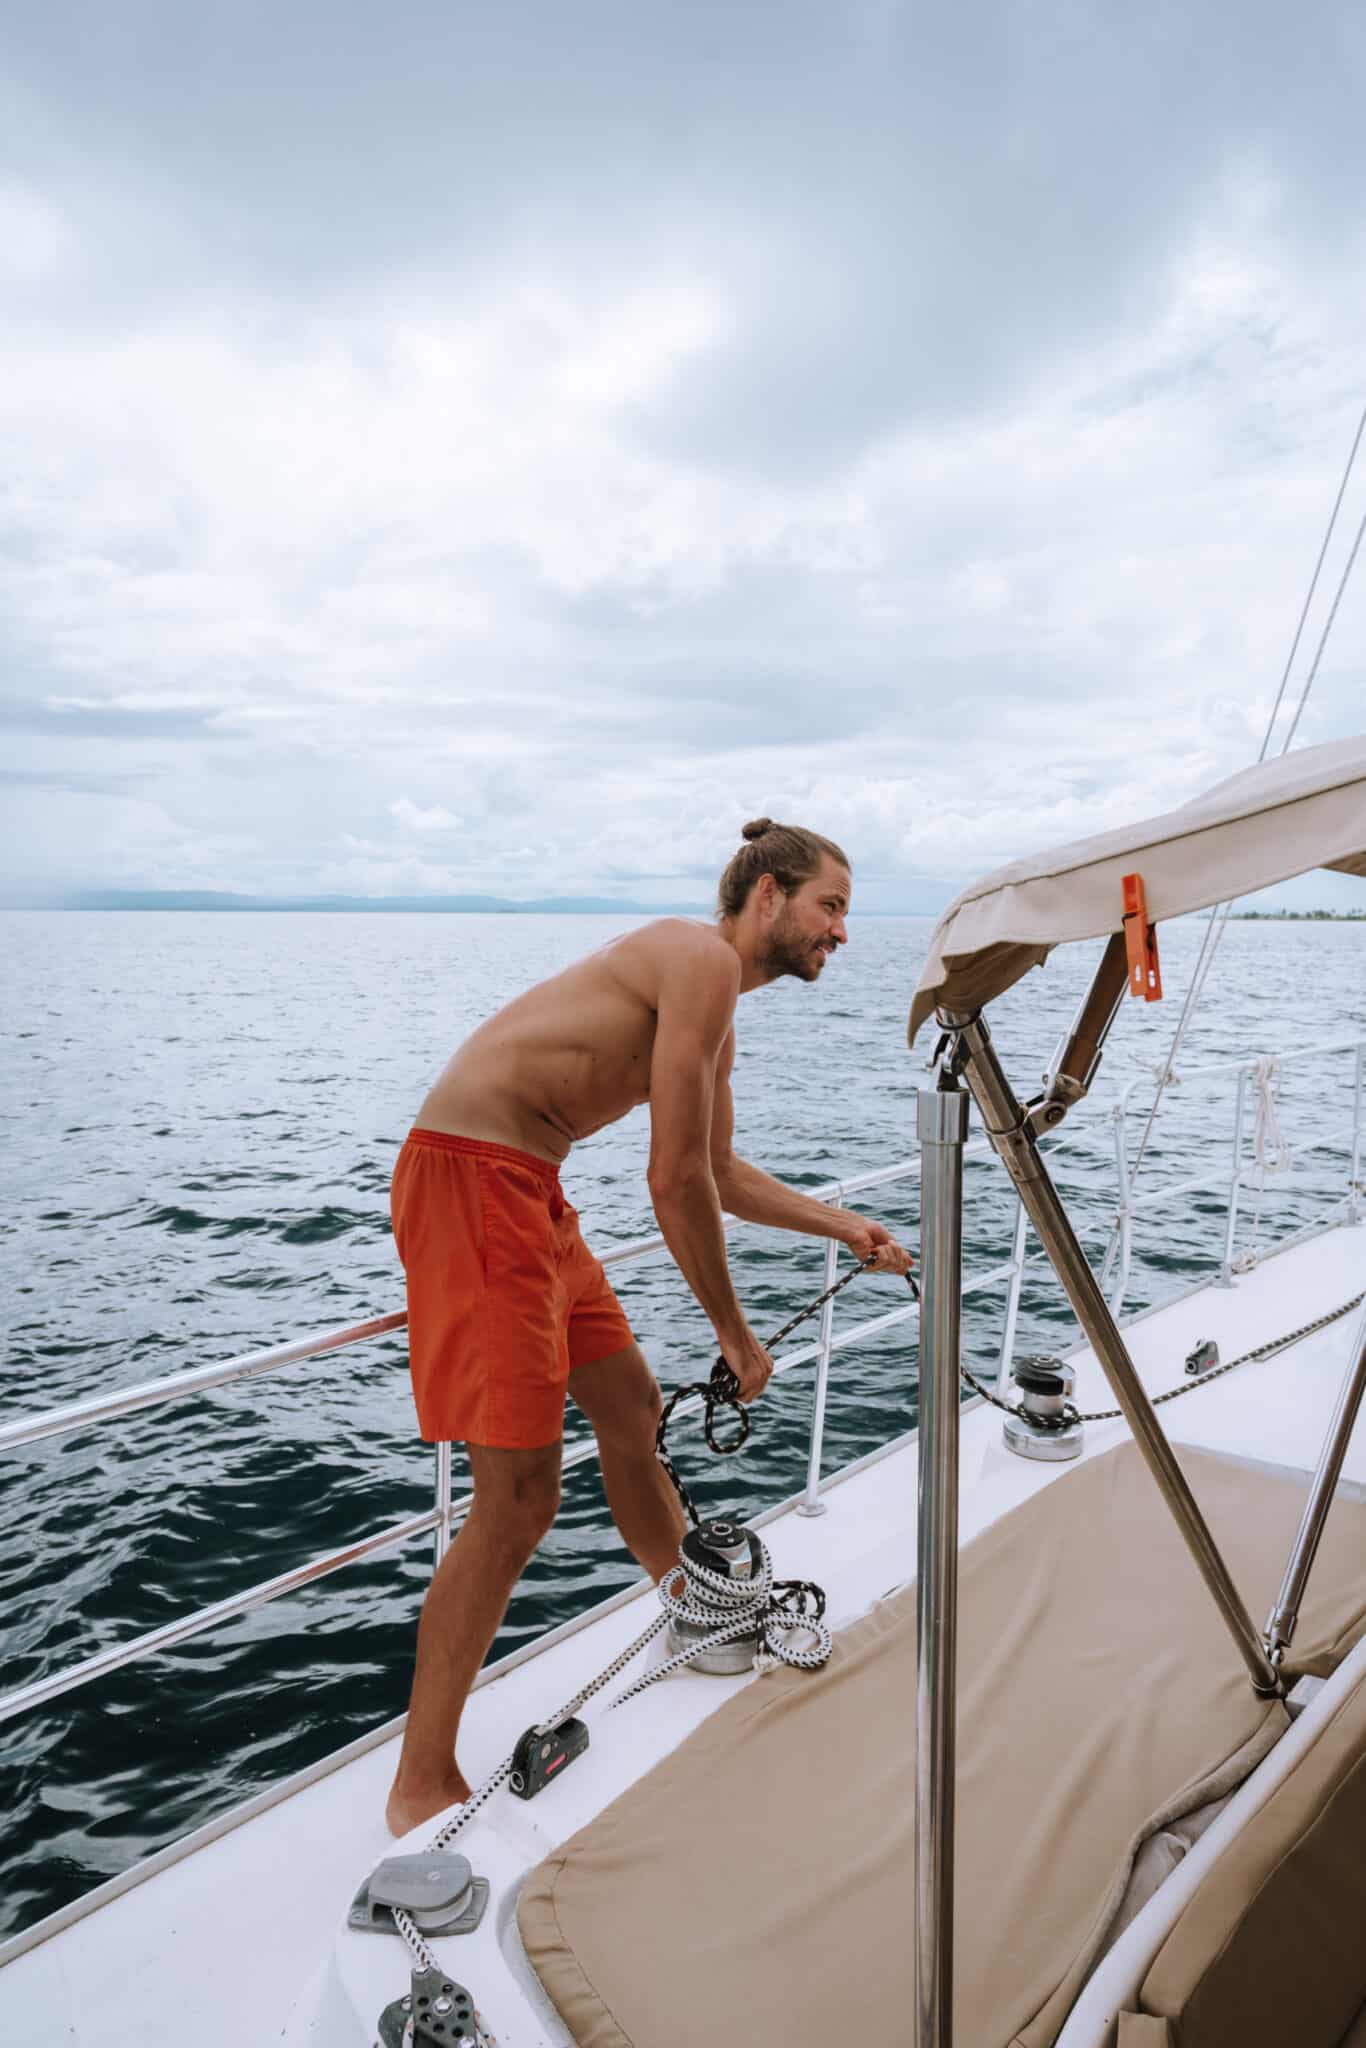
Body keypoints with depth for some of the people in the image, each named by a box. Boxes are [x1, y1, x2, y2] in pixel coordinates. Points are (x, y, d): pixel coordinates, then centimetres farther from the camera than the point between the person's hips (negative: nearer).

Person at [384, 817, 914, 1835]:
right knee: (520, 1495, -8)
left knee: (631, 1406, 21)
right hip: (470, 1176, -10)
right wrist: (736, 1336, -5)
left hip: (531, 1188, 11)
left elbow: (722, 1174, 30)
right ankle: (422, 1787, 10)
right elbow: (674, 1182, -16)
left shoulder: (718, 1018, 17)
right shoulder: (704, 958, -14)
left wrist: (845, 1226, 26)